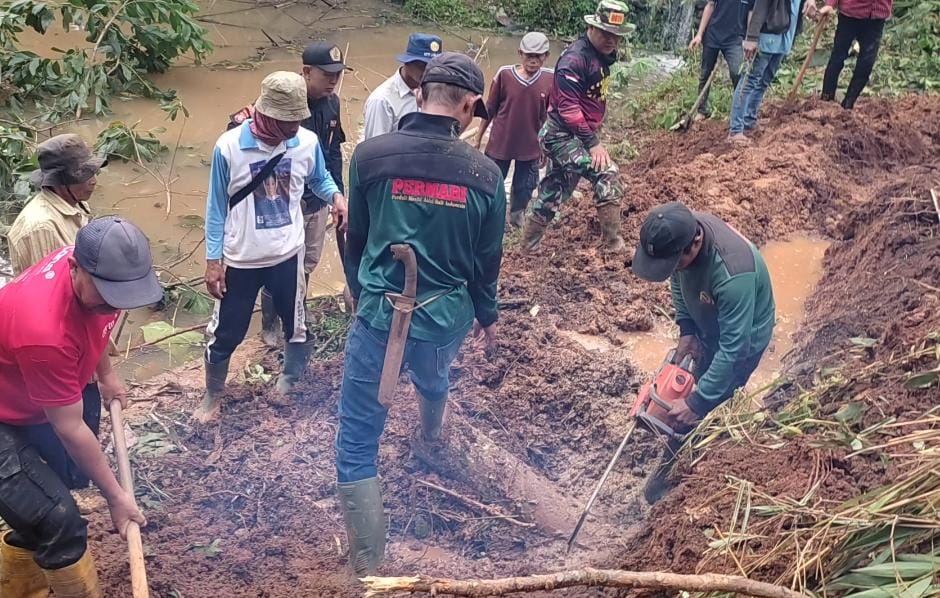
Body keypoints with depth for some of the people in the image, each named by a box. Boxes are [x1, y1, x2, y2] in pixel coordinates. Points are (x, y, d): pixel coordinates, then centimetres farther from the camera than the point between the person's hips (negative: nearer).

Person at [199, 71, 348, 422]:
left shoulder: (308, 142, -12)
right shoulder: (229, 147, -19)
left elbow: (319, 179, 9)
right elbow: (217, 207, -9)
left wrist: (335, 195, -15)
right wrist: (213, 259, -8)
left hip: (287, 255, 3)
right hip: (240, 259, -2)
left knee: (295, 327, 20)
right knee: (225, 333, 12)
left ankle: (289, 384, 48)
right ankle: (213, 396, 36)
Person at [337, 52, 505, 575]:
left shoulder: (371, 155, -12)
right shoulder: (485, 173, -9)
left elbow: (355, 240, 3)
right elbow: (488, 259, 2)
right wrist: (488, 317, 20)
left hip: (380, 314, -3)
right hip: (447, 317, 3)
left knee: (357, 444, 7)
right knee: (433, 378, 38)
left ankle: (369, 568, 10)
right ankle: (433, 433, 70)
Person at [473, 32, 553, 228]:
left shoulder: (550, 79, -9)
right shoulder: (504, 74, -13)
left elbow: (549, 116, 3)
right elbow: (490, 109, -3)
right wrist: (478, 138, 2)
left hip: (530, 146, 1)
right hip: (500, 143, -1)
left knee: (524, 188, 16)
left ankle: (517, 217, 41)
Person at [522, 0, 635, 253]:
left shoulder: (602, 56, 9)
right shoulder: (575, 59, -20)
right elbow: (568, 108, -24)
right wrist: (593, 143, -25)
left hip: (574, 136, 10)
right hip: (563, 135, -10)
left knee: (552, 195, 16)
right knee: (607, 173, -19)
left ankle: (528, 248, 28)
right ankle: (614, 244, -15)